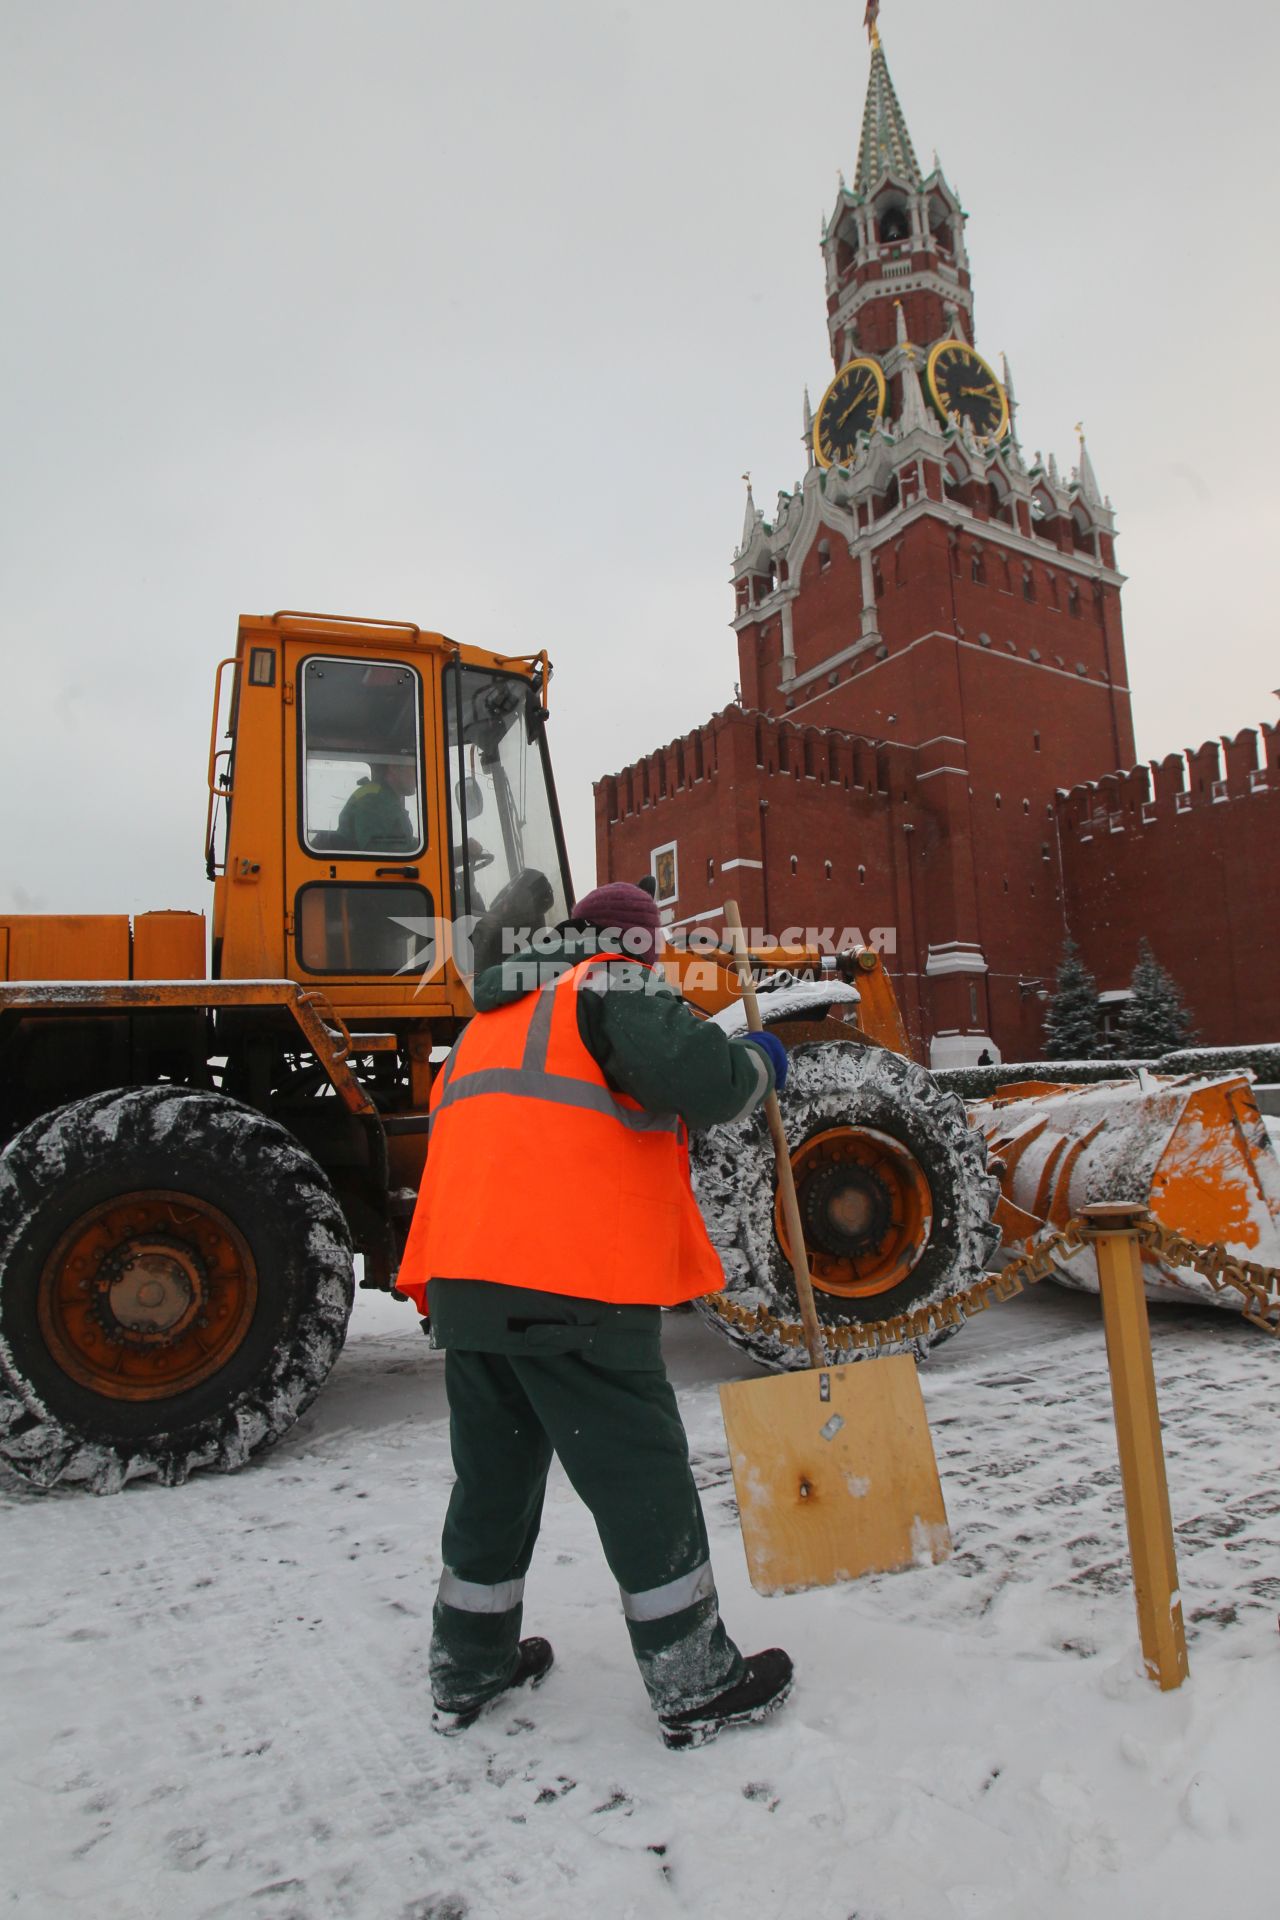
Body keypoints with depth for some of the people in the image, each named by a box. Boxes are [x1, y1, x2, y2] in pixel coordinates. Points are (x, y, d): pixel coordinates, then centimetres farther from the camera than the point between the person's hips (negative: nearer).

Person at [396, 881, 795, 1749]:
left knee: (494, 1477, 21)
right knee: (644, 1482, 5)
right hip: (573, 1287, -8)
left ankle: (467, 1671, 35)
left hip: (463, 1283, 8)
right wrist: (757, 1062, 1)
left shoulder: (494, 1019, 26)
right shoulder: (617, 986, -1)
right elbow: (697, 1075, -18)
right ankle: (698, 1689, 18)